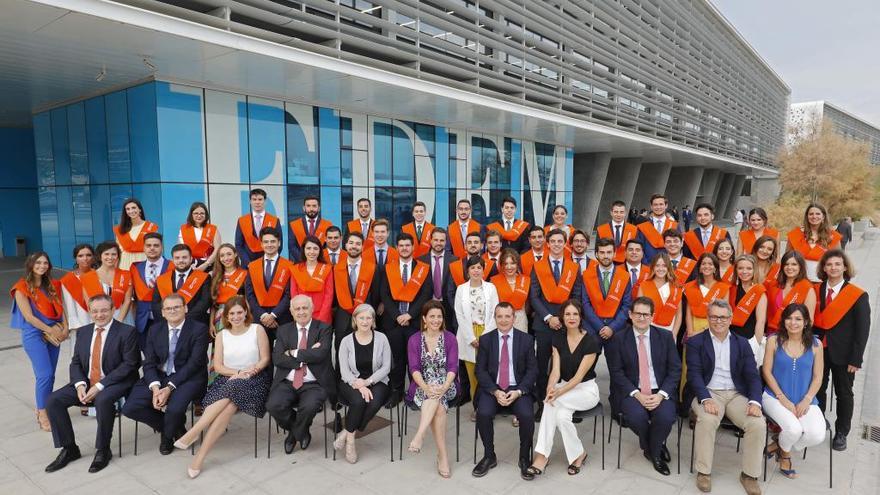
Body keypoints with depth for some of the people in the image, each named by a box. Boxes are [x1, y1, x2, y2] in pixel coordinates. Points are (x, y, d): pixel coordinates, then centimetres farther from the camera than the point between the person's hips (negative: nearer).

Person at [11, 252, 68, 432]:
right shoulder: (22, 287, -6)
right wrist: (50, 331, -11)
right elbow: (28, 317, -11)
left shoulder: (52, 285, 9)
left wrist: (65, 328, -5)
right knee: (45, 374, -11)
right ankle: (42, 415, 1)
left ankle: (43, 409, 20)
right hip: (34, 335, -5)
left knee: (48, 375, 7)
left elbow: (60, 308, 9)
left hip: (54, 333, 5)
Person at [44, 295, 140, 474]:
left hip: (115, 383, -7)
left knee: (103, 400, -35)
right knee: (53, 401, -10)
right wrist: (80, 384, -9)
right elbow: (75, 362, 11)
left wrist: (100, 386, -20)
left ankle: (103, 450, -14)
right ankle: (69, 448, 5)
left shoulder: (127, 331, -9)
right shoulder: (83, 332, 10)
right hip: (86, 382, 7)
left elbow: (129, 364, -15)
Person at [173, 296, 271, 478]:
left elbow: (266, 359, 1)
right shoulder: (221, 335, 11)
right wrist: (239, 372, -11)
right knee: (229, 405, -31)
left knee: (230, 396, -34)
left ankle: (193, 433, -33)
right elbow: (218, 366, 5)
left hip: (254, 378, -2)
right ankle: (201, 455, -31)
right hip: (228, 378, 2)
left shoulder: (257, 329, 4)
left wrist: (250, 372, -16)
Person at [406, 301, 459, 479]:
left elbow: (453, 367, -5)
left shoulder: (450, 338, 4)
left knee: (437, 396, -35)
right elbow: (414, 368, -6)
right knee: (439, 407, -32)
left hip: (446, 386, 0)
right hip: (422, 387, 0)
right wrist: (426, 387, -26)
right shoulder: (414, 340, 4)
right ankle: (442, 455, -28)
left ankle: (419, 436, -37)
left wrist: (444, 387, -25)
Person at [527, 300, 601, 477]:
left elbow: (579, 375, -19)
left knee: (551, 403, -29)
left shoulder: (591, 341, -15)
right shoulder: (558, 338, 0)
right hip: (564, 386, 4)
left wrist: (558, 392, -31)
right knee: (562, 414, -30)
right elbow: (555, 370, -7)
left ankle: (542, 456, -16)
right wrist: (550, 388, -28)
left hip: (586, 389, -4)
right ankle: (577, 454, -13)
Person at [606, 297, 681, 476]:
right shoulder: (618, 339, 0)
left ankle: (653, 451, 4)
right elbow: (616, 372, -3)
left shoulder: (666, 336, 5)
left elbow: (675, 369, 2)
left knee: (666, 416, -29)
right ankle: (657, 447, 6)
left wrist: (661, 394, -13)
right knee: (637, 416, -30)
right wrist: (637, 394, -16)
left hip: (660, 392, 1)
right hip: (632, 392, -1)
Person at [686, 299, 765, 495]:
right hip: (708, 393, -3)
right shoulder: (696, 342, 3)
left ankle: (749, 474, -2)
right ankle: (703, 472, -13)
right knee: (707, 420, -32)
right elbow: (694, 374, -7)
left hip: (737, 394, 3)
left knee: (758, 424, -23)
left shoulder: (742, 343, 12)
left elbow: (752, 375, 5)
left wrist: (755, 401, -14)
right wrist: (706, 399, -23)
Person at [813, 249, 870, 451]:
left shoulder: (858, 296, -7)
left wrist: (856, 359, -11)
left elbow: (862, 329, -8)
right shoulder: (815, 291, -1)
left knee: (844, 393, 12)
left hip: (842, 353, -2)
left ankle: (841, 433, 25)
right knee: (817, 390, 10)